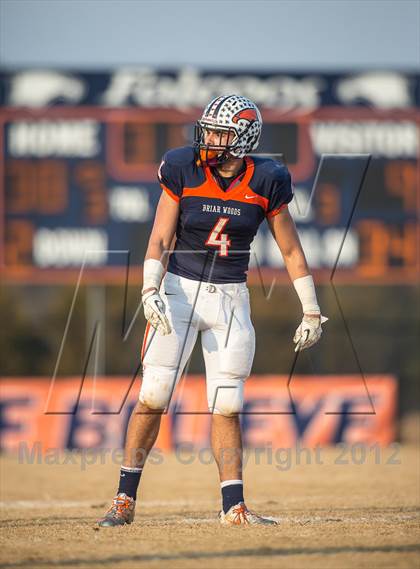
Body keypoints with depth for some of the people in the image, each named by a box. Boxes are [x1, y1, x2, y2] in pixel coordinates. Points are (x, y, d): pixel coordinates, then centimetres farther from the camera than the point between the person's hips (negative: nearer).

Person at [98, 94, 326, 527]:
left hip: (230, 299, 1)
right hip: (180, 290, -1)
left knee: (226, 406, -1)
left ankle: (233, 507, 4)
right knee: (152, 397, -7)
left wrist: (311, 312, 7)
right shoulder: (183, 171, -6)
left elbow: (290, 250, 4)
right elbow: (160, 239, -5)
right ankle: (125, 499, 1)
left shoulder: (265, 181, -4)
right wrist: (150, 290, -20)